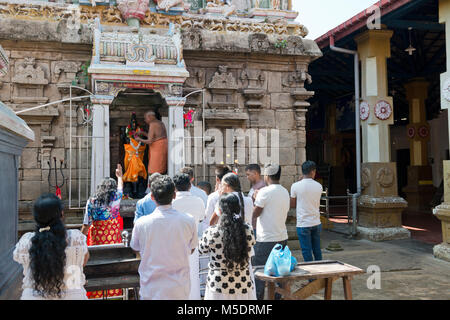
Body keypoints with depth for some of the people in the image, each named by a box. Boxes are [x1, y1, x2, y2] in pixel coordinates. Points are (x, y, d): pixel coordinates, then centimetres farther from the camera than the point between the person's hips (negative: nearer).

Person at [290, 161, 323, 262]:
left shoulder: (295, 186, -10)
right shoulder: (319, 186, -1)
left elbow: (292, 205, 0)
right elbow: (318, 203, 11)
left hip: (303, 224, -4)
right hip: (316, 223, 4)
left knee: (307, 252, 3)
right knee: (317, 250, 15)